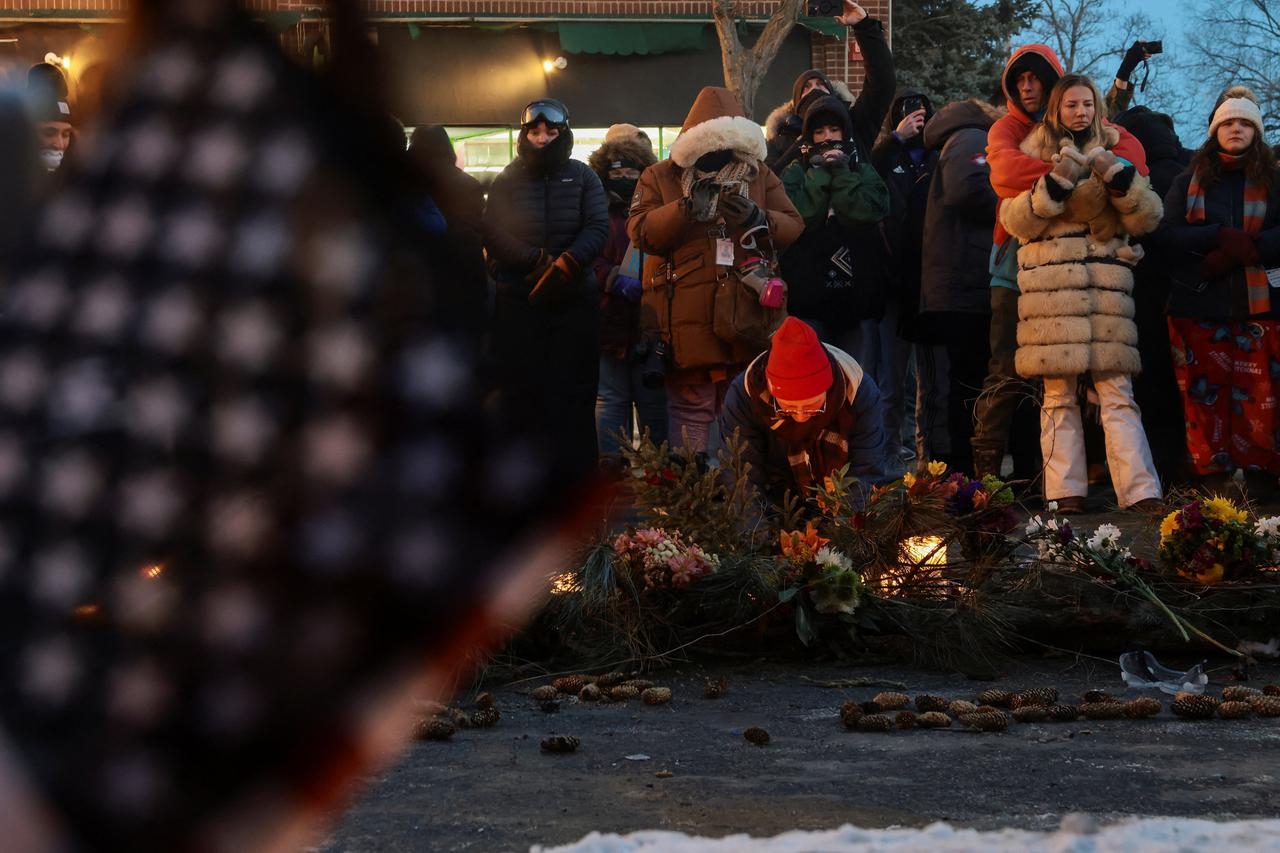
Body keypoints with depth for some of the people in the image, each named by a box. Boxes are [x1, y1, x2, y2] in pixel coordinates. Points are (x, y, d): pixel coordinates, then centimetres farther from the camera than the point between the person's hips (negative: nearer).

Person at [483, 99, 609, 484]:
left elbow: (598, 228, -3)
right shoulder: (507, 181, 9)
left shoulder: (583, 177, 8)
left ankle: (575, 476, 2)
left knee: (573, 391, -1)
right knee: (520, 390, -1)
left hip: (574, 298, 0)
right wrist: (538, 260, -15)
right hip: (518, 300, 0)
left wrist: (565, 265, -19)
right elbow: (493, 234, -3)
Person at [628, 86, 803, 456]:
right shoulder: (659, 178, 8)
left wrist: (758, 218, -14)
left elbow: (796, 230, 6)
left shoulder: (760, 176, 13)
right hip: (689, 326, -2)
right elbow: (641, 232, -6)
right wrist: (685, 209, -20)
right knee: (691, 413, -2)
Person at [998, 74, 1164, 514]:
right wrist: (1057, 182, -11)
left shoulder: (1116, 152, 15)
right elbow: (1015, 221, 1)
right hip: (1050, 283, 0)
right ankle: (1067, 496, -2)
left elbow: (1147, 218, 6)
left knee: (1117, 394, -8)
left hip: (1106, 283, 0)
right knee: (1058, 394, -3)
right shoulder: (1033, 155, 12)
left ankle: (1143, 496, -15)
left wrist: (1119, 177, -10)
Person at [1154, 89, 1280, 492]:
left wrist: (1237, 252, -15)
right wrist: (1221, 238, -12)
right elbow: (1166, 235, 1)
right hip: (1199, 307, 1)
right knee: (1205, 398, -3)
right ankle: (1211, 484, -1)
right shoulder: (1188, 183, 16)